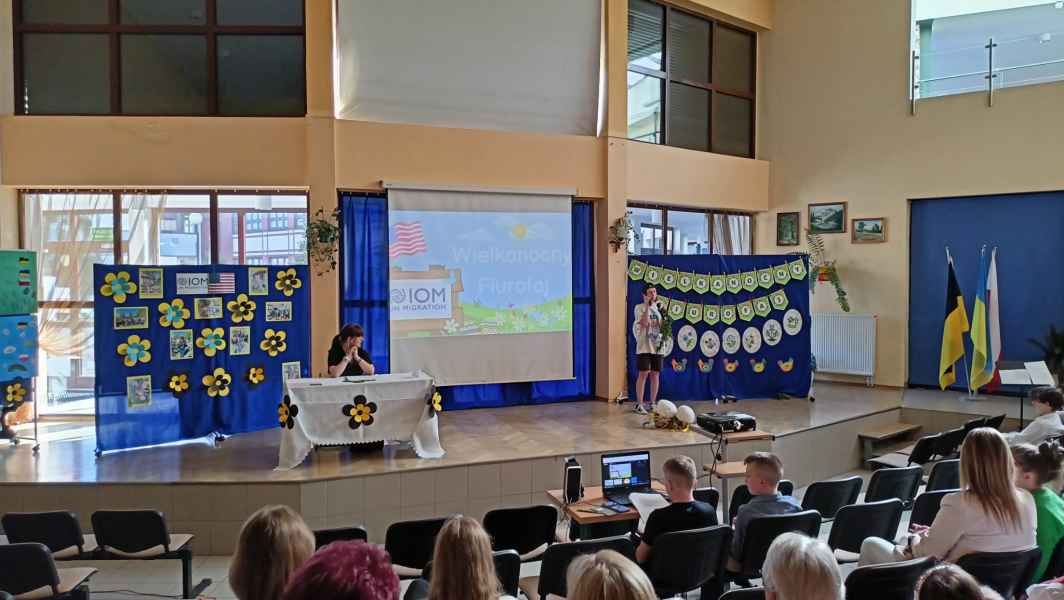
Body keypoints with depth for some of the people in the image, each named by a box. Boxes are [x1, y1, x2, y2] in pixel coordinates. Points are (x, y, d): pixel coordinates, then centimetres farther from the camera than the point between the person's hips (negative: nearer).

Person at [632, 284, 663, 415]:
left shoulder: (658, 308, 14)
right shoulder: (640, 308, -4)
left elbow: (661, 327, 15)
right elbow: (645, 323, -20)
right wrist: (647, 305, -19)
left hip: (657, 346, 6)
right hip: (644, 347, -5)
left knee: (655, 374, 7)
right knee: (643, 374, -6)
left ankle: (652, 403, 15)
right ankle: (639, 404, -1)